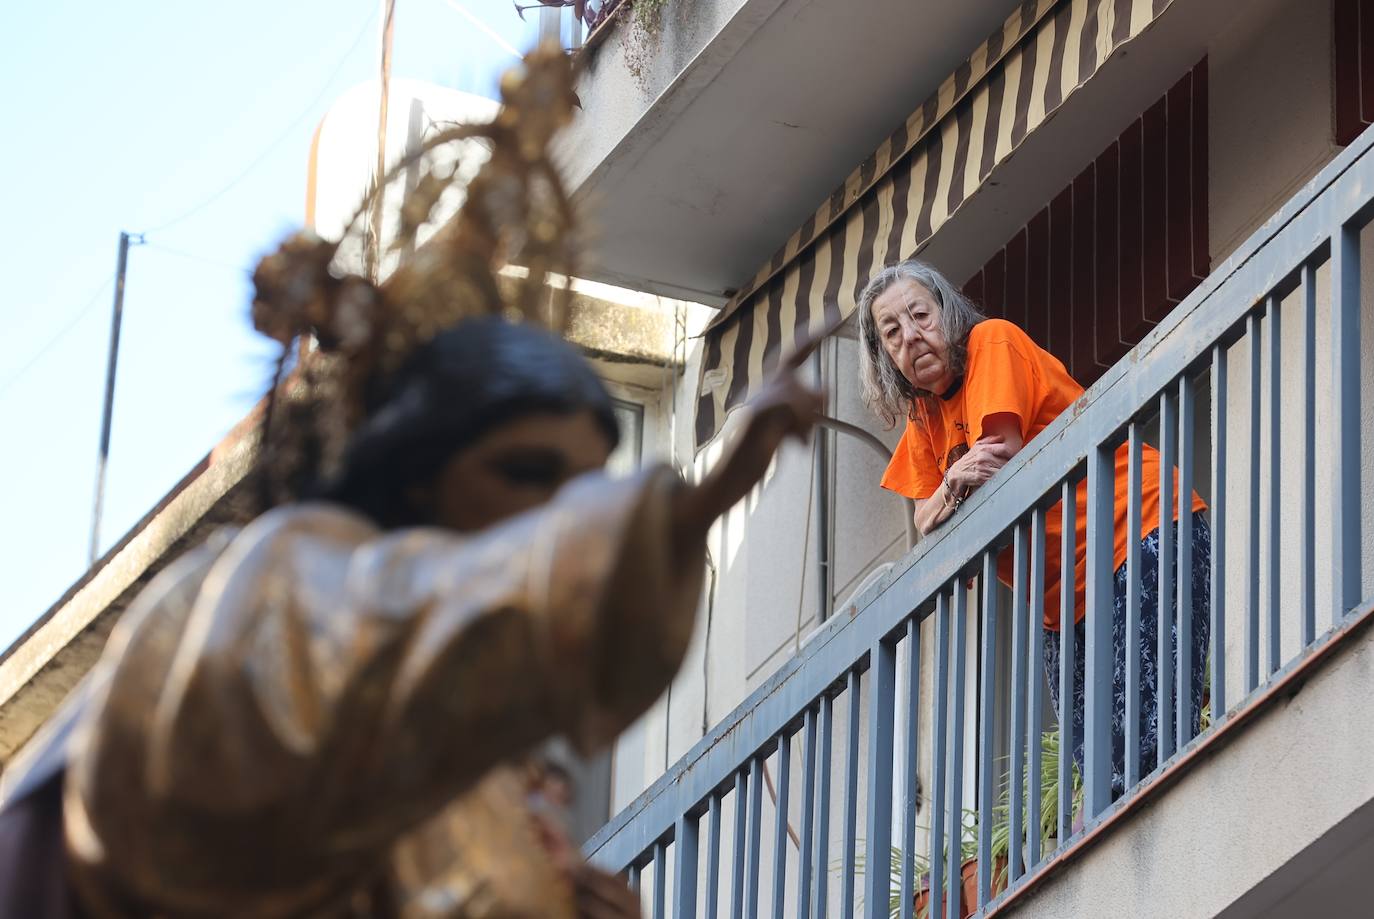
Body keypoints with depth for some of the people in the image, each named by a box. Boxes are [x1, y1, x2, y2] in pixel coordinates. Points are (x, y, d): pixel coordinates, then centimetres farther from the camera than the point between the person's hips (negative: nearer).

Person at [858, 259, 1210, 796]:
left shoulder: (994, 341, -3)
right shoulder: (923, 419, 19)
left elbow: (1002, 465, -12)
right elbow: (926, 522, 9)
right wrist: (956, 481, -10)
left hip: (1141, 536, -8)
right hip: (1065, 604, 8)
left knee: (1143, 753, -22)